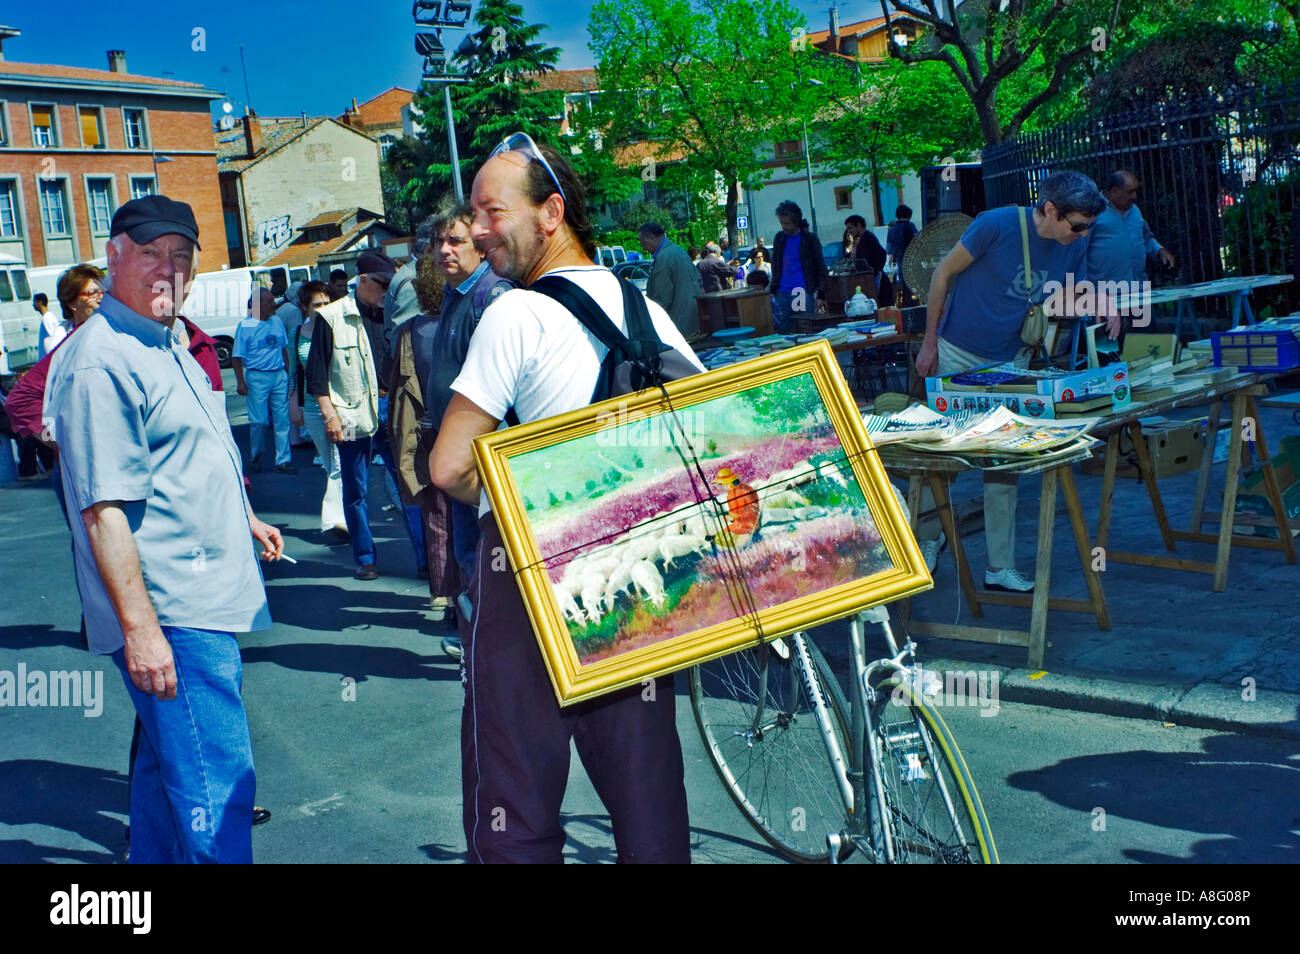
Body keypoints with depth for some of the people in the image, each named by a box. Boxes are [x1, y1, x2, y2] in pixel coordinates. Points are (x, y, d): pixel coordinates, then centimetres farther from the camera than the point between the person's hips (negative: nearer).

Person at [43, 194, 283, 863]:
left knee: (168, 763, 20)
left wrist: (245, 520, 38)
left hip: (201, 601, 10)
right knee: (216, 785, -9)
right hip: (167, 616, -10)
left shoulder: (169, 349, 15)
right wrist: (140, 627, -25)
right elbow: (103, 508, -22)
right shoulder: (99, 362, -17)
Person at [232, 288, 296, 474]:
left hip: (279, 376, 5)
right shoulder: (245, 326, -6)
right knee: (259, 420, -2)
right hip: (257, 377, -5)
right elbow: (237, 357, -6)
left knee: (282, 419, 2)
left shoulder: (277, 322, 10)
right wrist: (240, 382, -11)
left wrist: (288, 371, 18)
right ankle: (255, 457, 19)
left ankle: (283, 460, 7)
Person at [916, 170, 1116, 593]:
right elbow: (943, 274, -12)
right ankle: (927, 536, 24)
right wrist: (929, 342, -9)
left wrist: (1102, 304, -15)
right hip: (958, 356, -4)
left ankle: (1000, 567, 11)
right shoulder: (997, 225, -20)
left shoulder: (1074, 247, -4)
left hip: (1012, 363, 4)